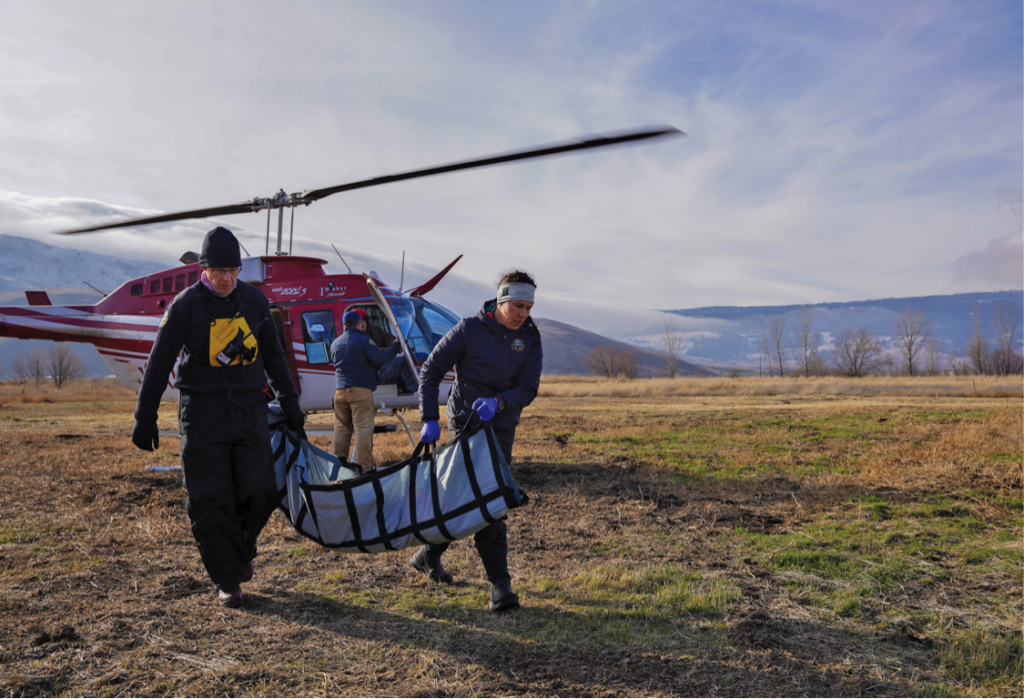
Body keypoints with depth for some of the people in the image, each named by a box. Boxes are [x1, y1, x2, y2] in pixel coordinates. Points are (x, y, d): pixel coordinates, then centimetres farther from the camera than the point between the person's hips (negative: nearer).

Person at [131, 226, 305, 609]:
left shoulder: (255, 300, 5)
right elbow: (159, 363, -2)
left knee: (260, 491, -2)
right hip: (203, 415, -3)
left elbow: (273, 356, 16)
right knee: (210, 501, -1)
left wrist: (290, 404, 17)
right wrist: (145, 418, -3)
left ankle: (243, 547, 28)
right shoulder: (186, 305, -5)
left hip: (250, 410, 3)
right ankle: (228, 579, 13)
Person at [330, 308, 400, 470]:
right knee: (363, 428, -6)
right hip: (361, 389, -6)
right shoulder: (363, 340, -6)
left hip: (340, 390, 6)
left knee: (341, 427, 13)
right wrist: (395, 346, -1)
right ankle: (364, 466, -8)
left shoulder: (335, 343, 16)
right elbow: (380, 359, -15)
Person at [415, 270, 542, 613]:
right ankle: (499, 583, 1)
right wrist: (429, 419, -12)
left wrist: (497, 402, -26)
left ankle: (428, 556, 31)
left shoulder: (530, 340, 1)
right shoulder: (469, 329, -10)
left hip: (502, 427, 5)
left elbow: (528, 389, -5)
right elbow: (430, 370, -5)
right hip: (466, 423, -5)